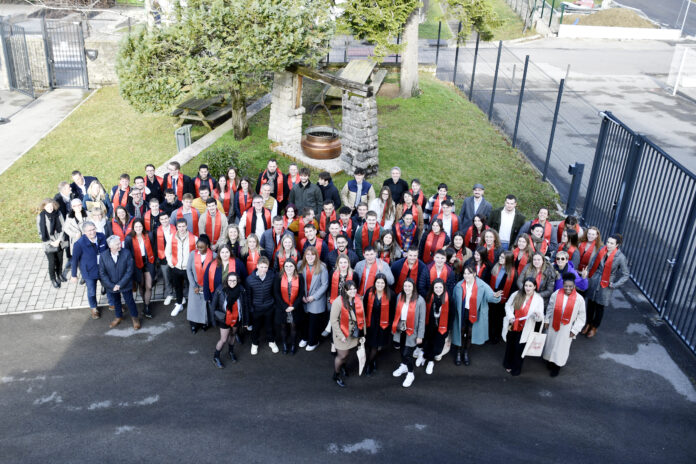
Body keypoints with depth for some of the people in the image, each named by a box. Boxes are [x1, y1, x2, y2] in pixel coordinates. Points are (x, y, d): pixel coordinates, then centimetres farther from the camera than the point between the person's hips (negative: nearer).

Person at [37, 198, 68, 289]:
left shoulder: (58, 213, -9)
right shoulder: (40, 217, -15)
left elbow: (62, 227, -2)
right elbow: (41, 233, -10)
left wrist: (58, 240, -9)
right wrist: (51, 243, -12)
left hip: (59, 242, 3)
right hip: (49, 244, -3)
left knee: (60, 260, 19)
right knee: (52, 262, 6)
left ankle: (59, 274, 43)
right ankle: (53, 279, 27)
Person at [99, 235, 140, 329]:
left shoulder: (126, 253, -19)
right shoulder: (103, 255, -15)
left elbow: (129, 271, -16)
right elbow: (102, 273, -10)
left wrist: (120, 284, -18)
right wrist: (112, 286, -16)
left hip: (125, 285, -2)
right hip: (111, 286, 2)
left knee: (129, 301, 14)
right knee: (115, 302, 23)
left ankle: (134, 317, 39)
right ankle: (118, 317, 48)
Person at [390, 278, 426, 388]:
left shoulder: (420, 300, -15)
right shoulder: (400, 296, -1)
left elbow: (422, 319, -12)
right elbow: (396, 313, 7)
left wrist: (420, 336, -11)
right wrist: (394, 327, 9)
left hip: (411, 332, -5)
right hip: (400, 330, 5)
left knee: (407, 353, -5)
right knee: (402, 350, 20)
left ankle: (410, 374, 20)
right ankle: (403, 366, 48)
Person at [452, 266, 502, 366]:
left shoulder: (482, 285, -15)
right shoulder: (459, 285, -9)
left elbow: (490, 296, -25)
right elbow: (454, 299, 0)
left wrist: (495, 296, -47)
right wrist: (456, 311, -5)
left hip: (474, 314, -1)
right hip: (462, 314, 1)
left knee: (470, 334, 14)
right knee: (460, 333, 12)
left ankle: (466, 353, 39)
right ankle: (458, 353, 34)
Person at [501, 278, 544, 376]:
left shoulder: (539, 299, -11)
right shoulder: (516, 294, -8)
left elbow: (540, 318, -10)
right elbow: (508, 306, 1)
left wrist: (538, 314, -35)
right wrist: (510, 316, -16)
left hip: (524, 330, -2)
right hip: (512, 326, 2)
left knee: (519, 349, 10)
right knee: (509, 346, 21)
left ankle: (516, 369, 34)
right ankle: (508, 365, 45)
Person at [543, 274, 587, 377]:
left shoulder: (579, 299, -17)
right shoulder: (556, 294, -14)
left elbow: (581, 317, -8)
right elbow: (550, 308, 2)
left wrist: (574, 330, -8)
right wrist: (547, 320, 5)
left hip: (566, 329, -2)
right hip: (554, 325, 2)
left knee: (561, 347, 10)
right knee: (551, 343, 18)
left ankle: (557, 366, 29)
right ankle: (550, 360, 42)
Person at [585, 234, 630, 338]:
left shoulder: (621, 257, -16)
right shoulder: (602, 251, -7)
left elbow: (626, 274, -8)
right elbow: (593, 263, 8)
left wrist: (614, 285, -12)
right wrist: (588, 274, 2)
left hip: (606, 285, -3)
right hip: (594, 281, 3)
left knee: (599, 307, 12)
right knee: (590, 303, 15)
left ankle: (594, 328, 32)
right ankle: (588, 324, 36)